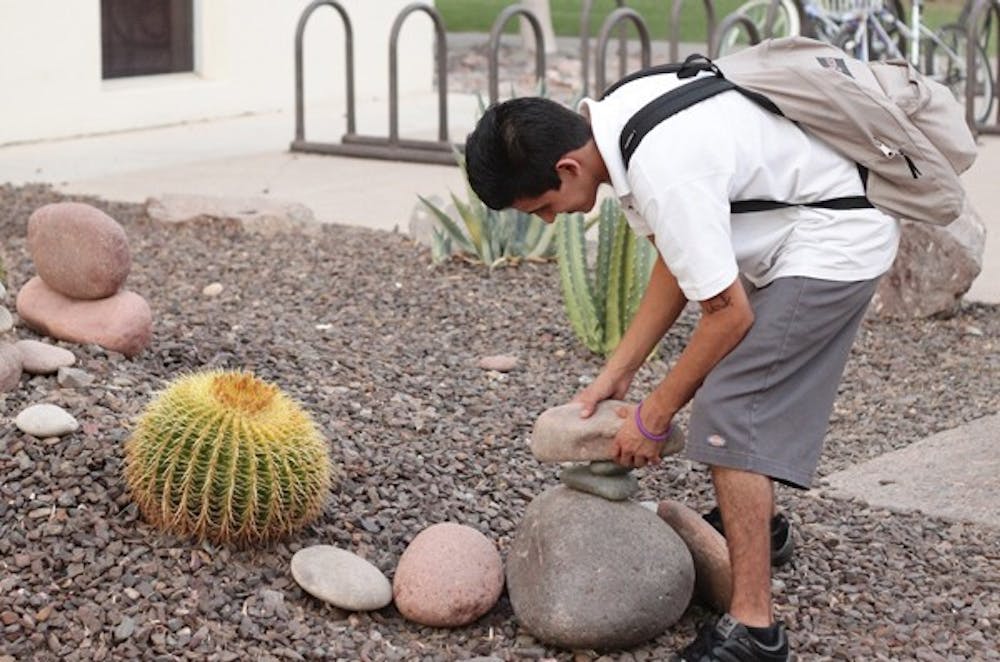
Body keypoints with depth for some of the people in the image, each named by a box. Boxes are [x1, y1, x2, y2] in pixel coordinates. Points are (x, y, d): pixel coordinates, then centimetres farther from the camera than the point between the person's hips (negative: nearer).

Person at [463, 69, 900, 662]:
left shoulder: (663, 173, -32)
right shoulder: (613, 119, -3)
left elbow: (729, 313, -24)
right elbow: (678, 261, 6)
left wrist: (654, 415, -12)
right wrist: (617, 373, 6)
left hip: (836, 241, -10)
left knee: (729, 413, -15)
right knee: (721, 376, 25)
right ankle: (755, 522, 48)